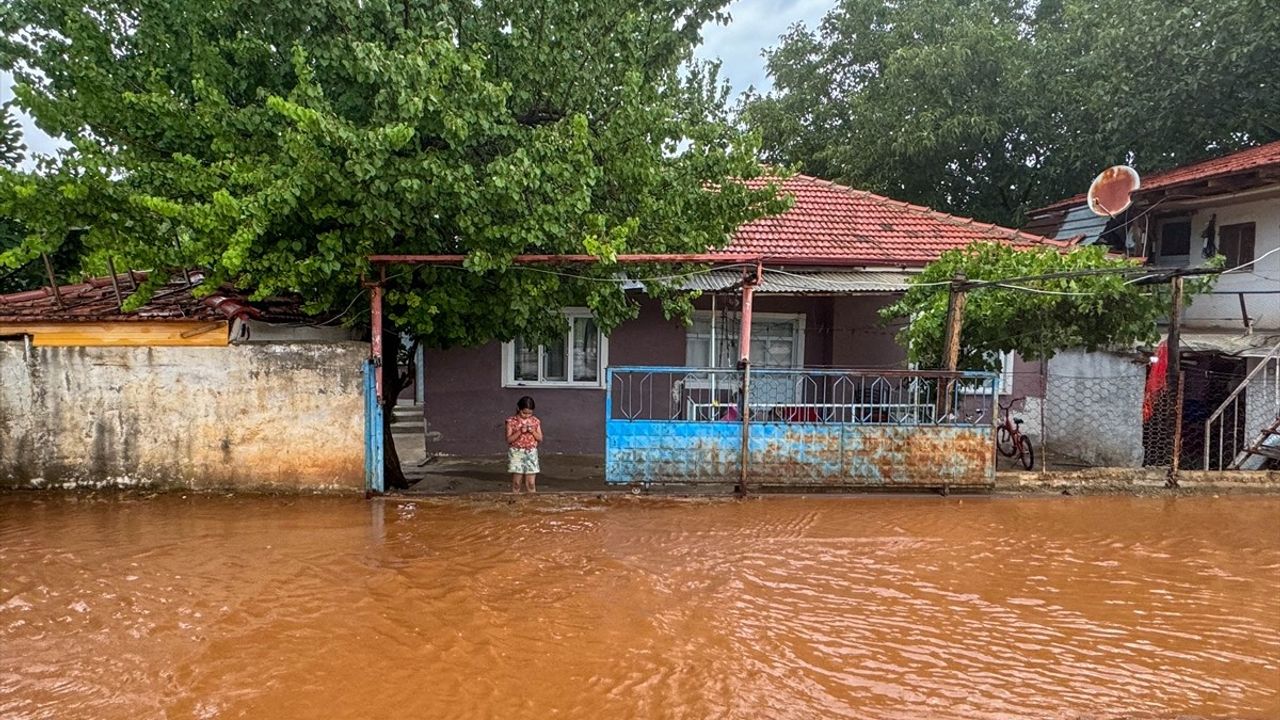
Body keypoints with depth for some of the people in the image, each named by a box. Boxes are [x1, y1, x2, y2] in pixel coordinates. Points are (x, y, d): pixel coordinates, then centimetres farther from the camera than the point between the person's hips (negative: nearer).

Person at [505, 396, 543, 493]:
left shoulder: (535, 421, 3)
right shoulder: (511, 421, -6)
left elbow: (540, 439, 4)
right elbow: (508, 439, -9)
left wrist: (533, 431, -14)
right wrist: (520, 431, -21)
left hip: (531, 453, 2)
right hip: (516, 453, -2)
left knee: (531, 484, 2)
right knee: (516, 483, 3)